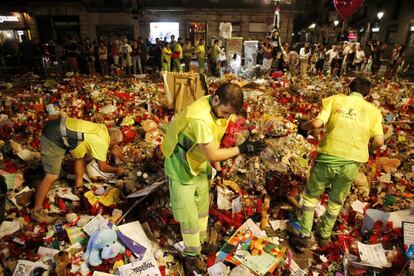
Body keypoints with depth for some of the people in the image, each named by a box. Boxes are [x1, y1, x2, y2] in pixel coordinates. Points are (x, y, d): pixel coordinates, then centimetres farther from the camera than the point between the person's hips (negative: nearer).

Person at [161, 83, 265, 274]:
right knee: (189, 216, 5)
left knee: (202, 207, 21)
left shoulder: (218, 109, -9)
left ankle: (200, 243, 44)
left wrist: (217, 167, 9)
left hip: (199, 166, 8)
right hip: (180, 169, -8)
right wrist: (242, 149, -26)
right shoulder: (200, 118, -37)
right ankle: (191, 255, 29)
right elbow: (212, 154, -31)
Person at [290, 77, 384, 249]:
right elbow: (379, 141, -3)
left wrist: (303, 126, 10)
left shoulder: (335, 100, 4)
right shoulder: (373, 110, 9)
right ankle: (324, 236, 38)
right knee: (336, 202, 24)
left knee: (311, 195, 19)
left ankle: (305, 236, 19)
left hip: (328, 158, -2)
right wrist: (366, 149, 18)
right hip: (351, 164, 2)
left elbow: (317, 124, -10)